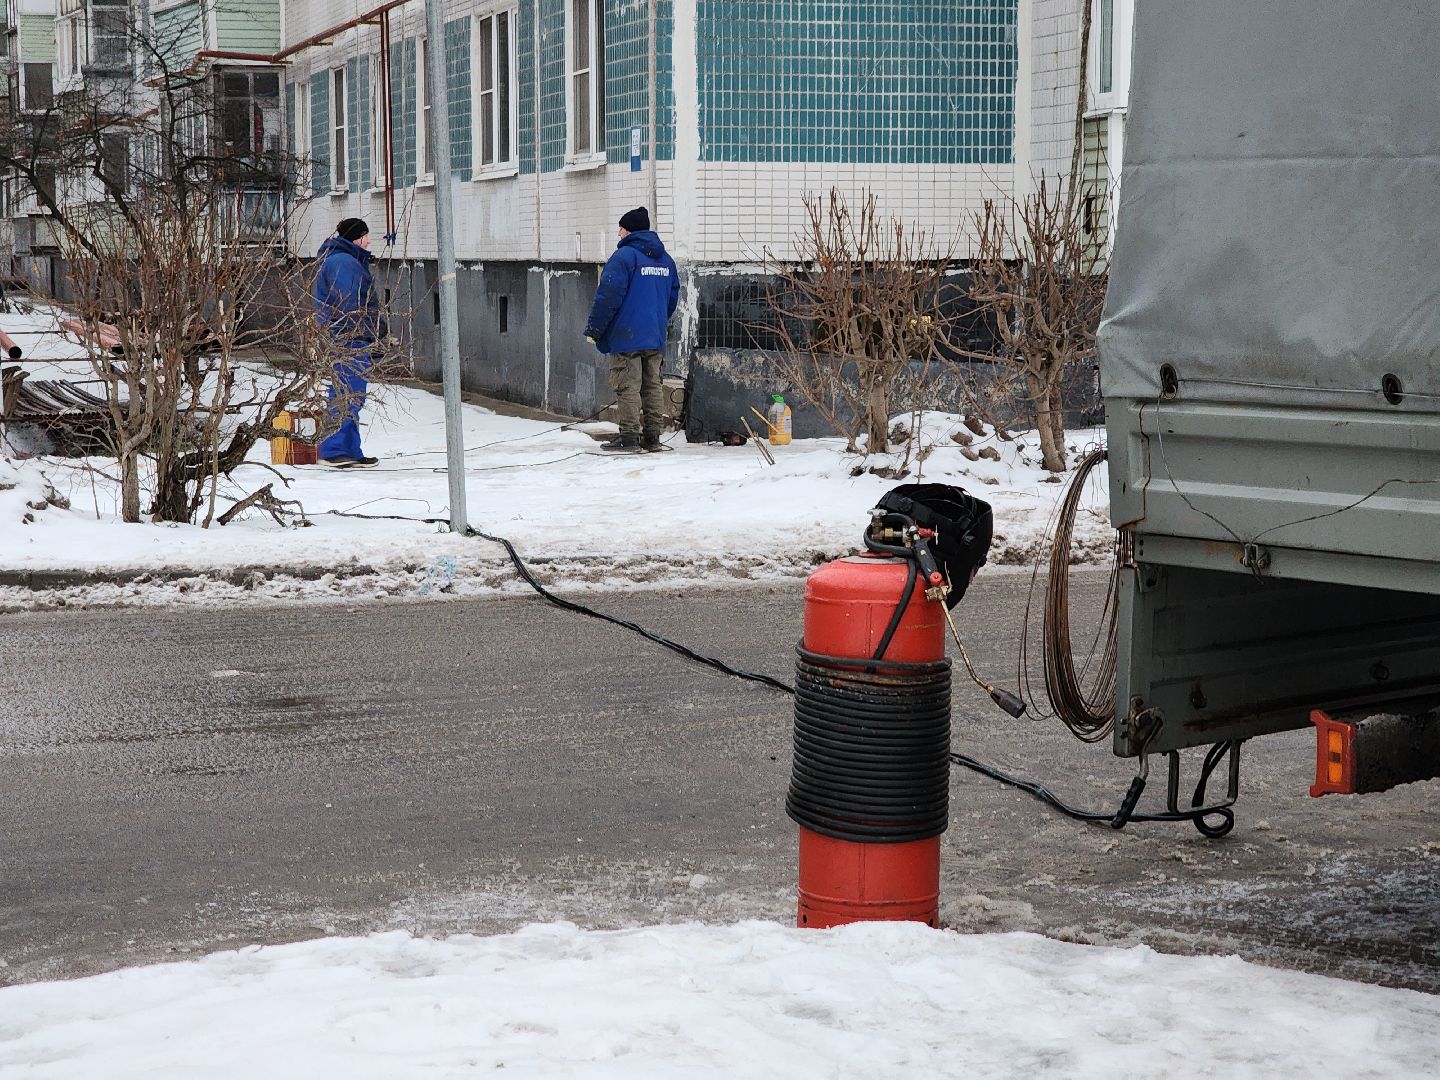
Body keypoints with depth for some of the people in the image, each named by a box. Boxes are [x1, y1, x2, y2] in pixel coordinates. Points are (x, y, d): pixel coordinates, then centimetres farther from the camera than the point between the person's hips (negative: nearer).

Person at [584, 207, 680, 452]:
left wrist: (594, 329, -8)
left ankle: (629, 437, -7)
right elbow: (673, 297, 21)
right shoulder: (665, 259, 14)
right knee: (652, 384, 10)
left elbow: (609, 296, -15)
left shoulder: (624, 255, -12)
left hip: (626, 337, -8)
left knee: (628, 386, -5)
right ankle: (652, 436, 11)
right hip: (655, 337, 8)